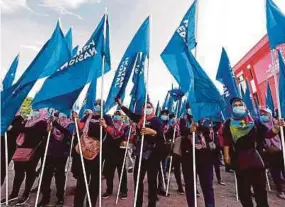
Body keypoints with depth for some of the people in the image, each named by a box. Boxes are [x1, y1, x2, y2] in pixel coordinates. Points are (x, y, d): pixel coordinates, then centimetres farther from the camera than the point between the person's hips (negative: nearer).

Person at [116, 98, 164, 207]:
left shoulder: (156, 120, -7)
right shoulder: (140, 118, 8)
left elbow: (161, 134, -19)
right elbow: (130, 113, 22)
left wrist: (153, 132, -40)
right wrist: (119, 103, 26)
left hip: (152, 154, -5)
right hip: (140, 153, 6)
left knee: (151, 180, 1)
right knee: (137, 178, 13)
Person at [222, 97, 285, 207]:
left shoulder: (254, 121, 5)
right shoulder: (229, 123, 0)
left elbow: (267, 134, 0)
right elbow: (226, 140, -4)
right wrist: (226, 155, -7)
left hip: (253, 155, 2)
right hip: (239, 158, -1)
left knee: (260, 186, 10)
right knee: (243, 188, 9)